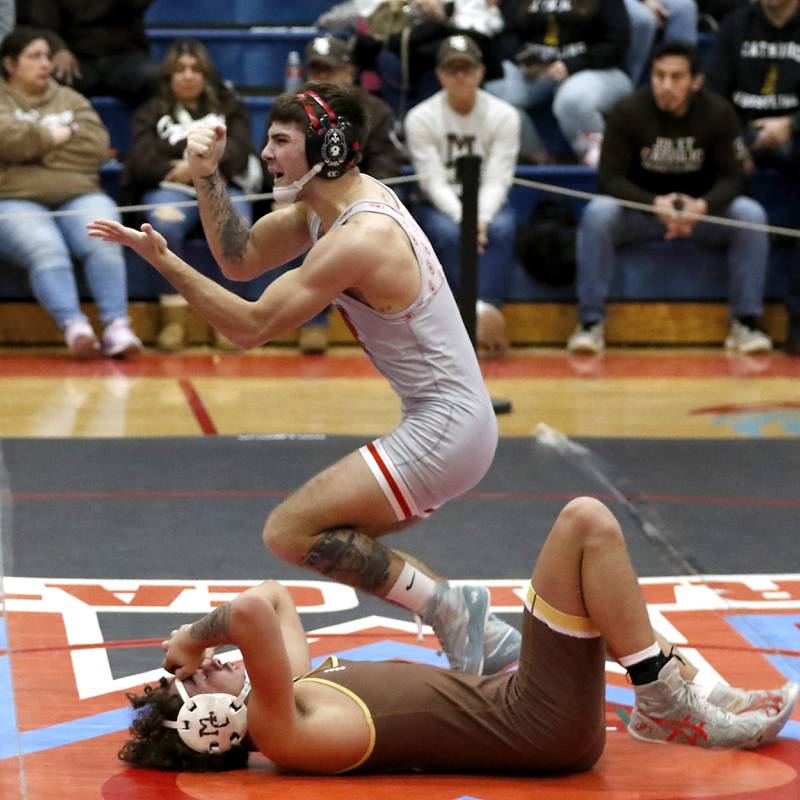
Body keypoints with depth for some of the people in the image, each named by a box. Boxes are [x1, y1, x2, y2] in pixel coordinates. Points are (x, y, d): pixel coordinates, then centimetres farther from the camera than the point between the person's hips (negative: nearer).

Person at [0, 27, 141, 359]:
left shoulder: (70, 100, 23)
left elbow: (96, 146, 5)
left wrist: (35, 145, 0)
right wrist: (58, 135, 1)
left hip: (79, 197, 3)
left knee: (105, 242, -29)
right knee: (45, 248, -35)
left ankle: (116, 326, -38)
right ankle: (74, 327, -48)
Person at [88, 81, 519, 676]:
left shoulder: (357, 239, -21)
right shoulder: (333, 202, 9)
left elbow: (251, 326, -19)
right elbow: (240, 259, 14)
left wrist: (165, 261, -20)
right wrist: (207, 177, 3)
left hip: (444, 431, -10)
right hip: (459, 422, 10)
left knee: (289, 532, -12)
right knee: (337, 543, 20)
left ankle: (446, 606, -9)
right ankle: (487, 638, 20)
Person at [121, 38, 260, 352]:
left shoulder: (229, 108, 23)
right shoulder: (151, 113, 21)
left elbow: (237, 152, 4)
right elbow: (142, 160, 3)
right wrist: (177, 170, -13)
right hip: (170, 189, 0)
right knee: (165, 224, -37)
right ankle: (174, 315, -34)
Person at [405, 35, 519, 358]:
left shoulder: (503, 115, -5)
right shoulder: (421, 118, -8)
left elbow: (497, 181, -12)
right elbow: (434, 182, -14)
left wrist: (480, 218, -31)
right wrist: (463, 218, -32)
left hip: (487, 206, 1)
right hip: (438, 208, -1)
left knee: (501, 228, -33)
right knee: (449, 233, -35)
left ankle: (485, 311, -41)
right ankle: (479, 316, -33)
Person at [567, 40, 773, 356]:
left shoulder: (719, 113, -11)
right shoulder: (626, 112, -14)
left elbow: (731, 177, -11)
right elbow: (610, 178, -16)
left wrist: (703, 206, -34)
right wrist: (656, 204, -35)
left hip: (701, 211, 1)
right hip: (639, 209, -1)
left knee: (750, 214, -26)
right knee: (597, 213, -32)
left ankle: (746, 321, -17)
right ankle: (591, 321, -22)